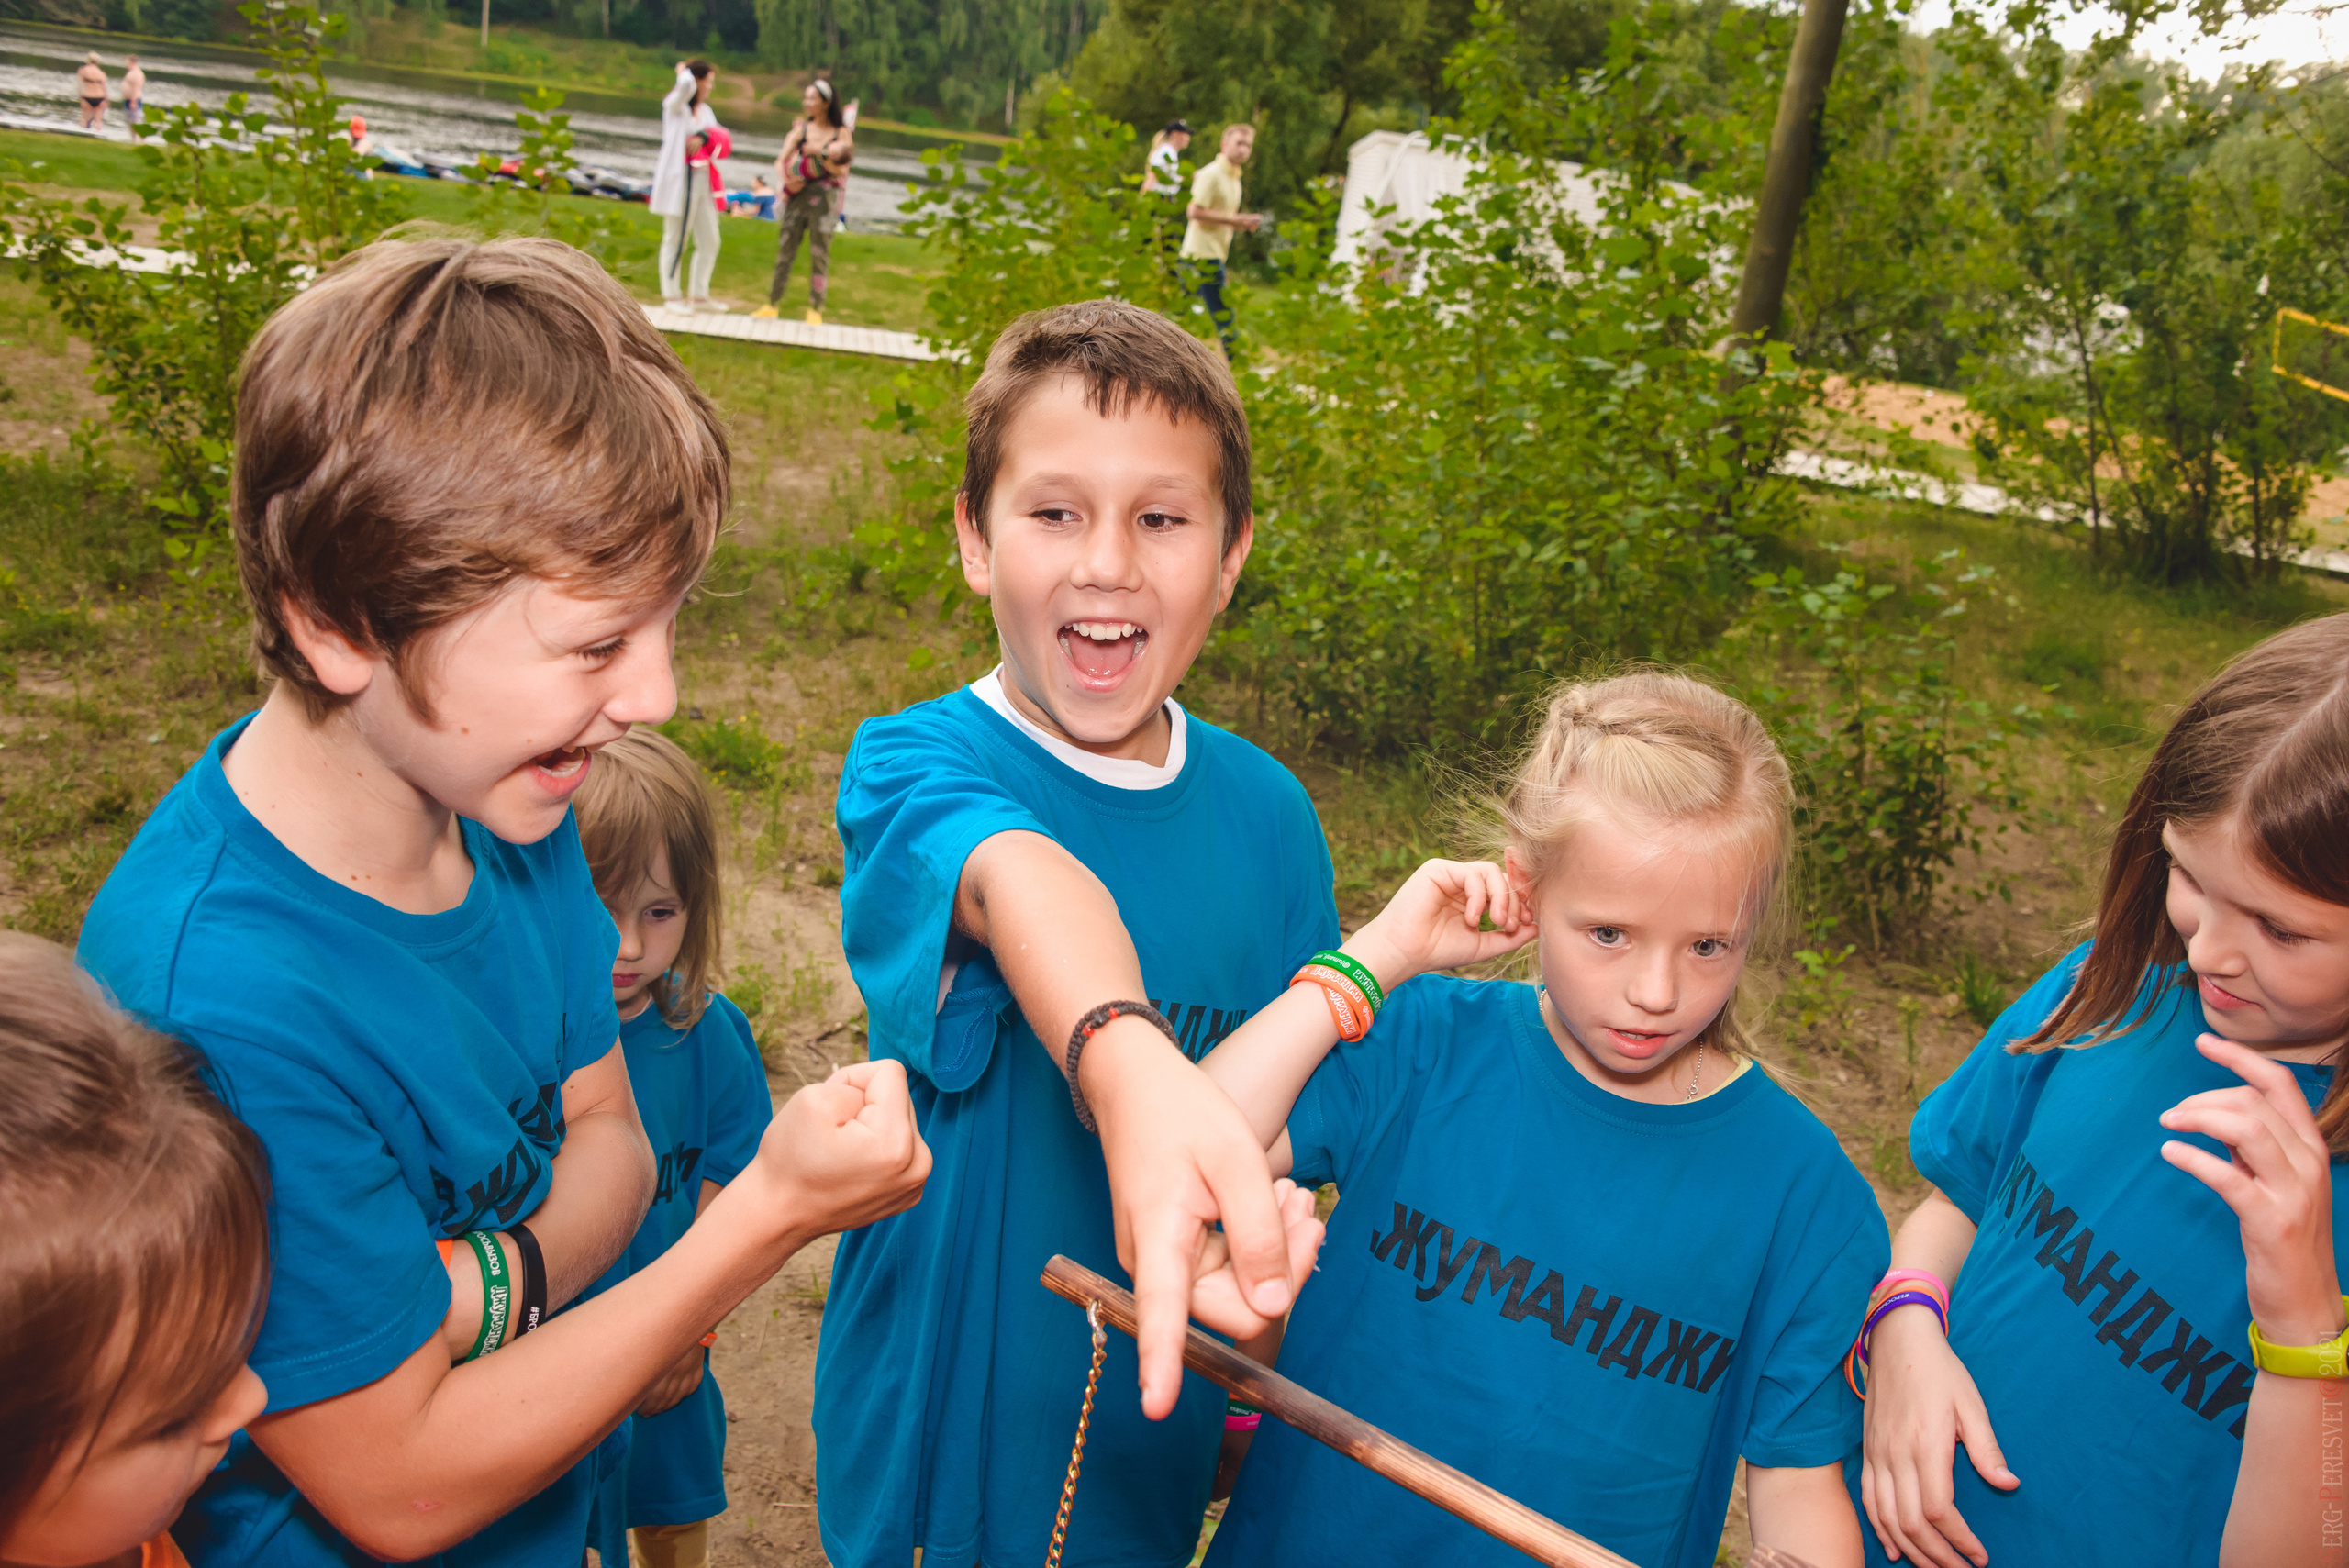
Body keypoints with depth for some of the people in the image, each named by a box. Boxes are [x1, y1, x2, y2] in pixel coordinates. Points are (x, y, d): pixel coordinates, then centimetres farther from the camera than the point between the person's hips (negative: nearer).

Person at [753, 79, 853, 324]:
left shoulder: (841, 133, 2)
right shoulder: (801, 129, 9)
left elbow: (842, 171, -5)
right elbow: (781, 161, 4)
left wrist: (821, 155, -18)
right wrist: (786, 180, -15)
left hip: (824, 195, -2)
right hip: (799, 194, 2)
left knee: (819, 253, -1)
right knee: (785, 247, 1)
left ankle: (815, 310, 8)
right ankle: (773, 305, 6)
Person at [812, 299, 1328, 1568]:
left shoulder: (1267, 812, -5)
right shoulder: (911, 764, -19)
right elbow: (1021, 882, -42)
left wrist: (1268, 1210, -14)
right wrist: (1128, 1068, -60)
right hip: (942, 1412, -3)